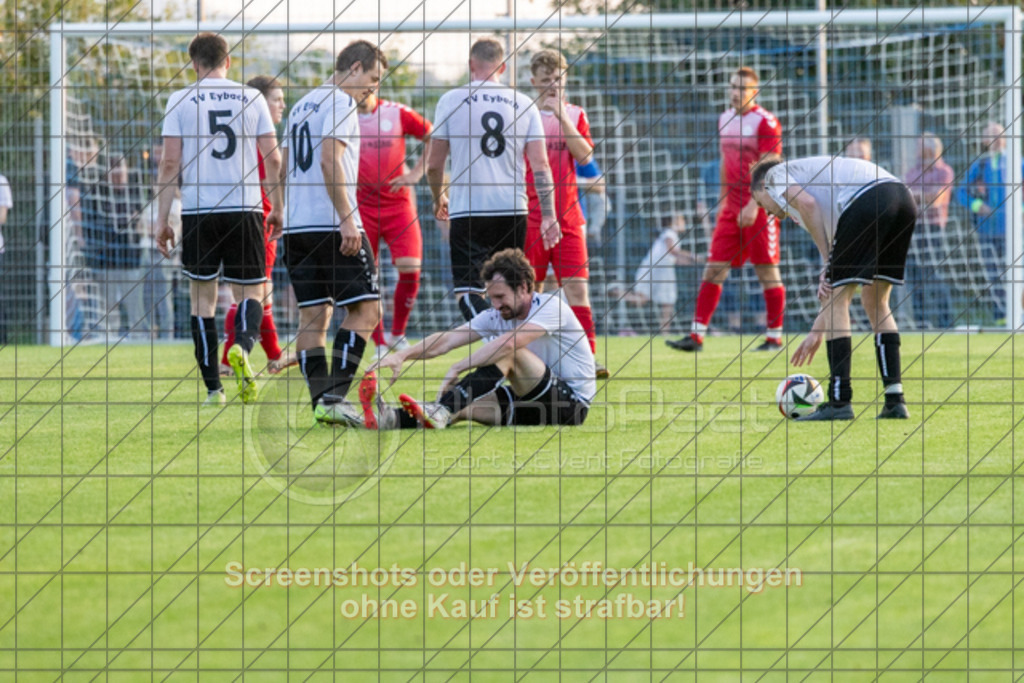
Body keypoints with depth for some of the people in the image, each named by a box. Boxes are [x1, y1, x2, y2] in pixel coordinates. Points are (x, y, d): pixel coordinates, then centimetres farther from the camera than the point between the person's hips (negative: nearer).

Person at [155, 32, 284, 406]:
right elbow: (272, 158, 5)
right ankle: (242, 346, -24)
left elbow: (170, 162, -1)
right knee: (250, 291, 9)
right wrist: (277, 209, 16)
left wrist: (163, 219, 3)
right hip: (244, 208, 0)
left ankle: (213, 389, 4)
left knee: (202, 298, 9)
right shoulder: (252, 98, 6)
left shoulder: (180, 100, 2)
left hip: (198, 211, 0)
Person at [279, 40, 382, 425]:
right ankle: (333, 397, -15)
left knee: (312, 316, 7)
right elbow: (329, 161, -18)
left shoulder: (302, 106, 21)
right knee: (365, 309, -5)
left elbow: (284, 168, 23)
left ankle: (321, 401, 1)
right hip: (332, 225, -9)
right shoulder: (339, 103, -7)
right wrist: (347, 219, -21)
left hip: (297, 226, 9)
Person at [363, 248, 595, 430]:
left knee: (509, 352, -28)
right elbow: (447, 340, -3)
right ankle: (391, 419, -35)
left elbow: (509, 342, -30)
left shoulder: (552, 306, -15)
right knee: (464, 406, -16)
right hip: (535, 402, 7)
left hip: (572, 402, -7)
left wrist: (457, 368, -32)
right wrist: (402, 355, -18)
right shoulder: (496, 316, 7)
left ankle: (441, 412, -39)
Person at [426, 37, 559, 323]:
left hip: (468, 211, -3)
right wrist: (548, 216, 4)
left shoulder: (451, 100, 1)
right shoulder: (523, 104, 6)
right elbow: (540, 165, 2)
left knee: (468, 292, -7)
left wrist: (438, 198, 24)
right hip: (513, 210, 3)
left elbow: (434, 164, 5)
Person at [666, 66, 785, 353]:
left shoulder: (765, 122, -8)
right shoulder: (725, 119, 14)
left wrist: (754, 205, -22)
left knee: (767, 272, -1)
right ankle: (697, 336, -1)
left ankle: (774, 337, 7)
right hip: (732, 208, 7)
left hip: (760, 208, -7)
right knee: (714, 268, 0)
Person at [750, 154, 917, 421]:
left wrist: (828, 263, 1)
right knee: (876, 303, 20)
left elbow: (807, 202, -4)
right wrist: (817, 330, 41)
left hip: (866, 199, -8)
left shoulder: (775, 174, 22)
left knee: (835, 299, 2)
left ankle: (839, 402, 0)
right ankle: (895, 400, 14)